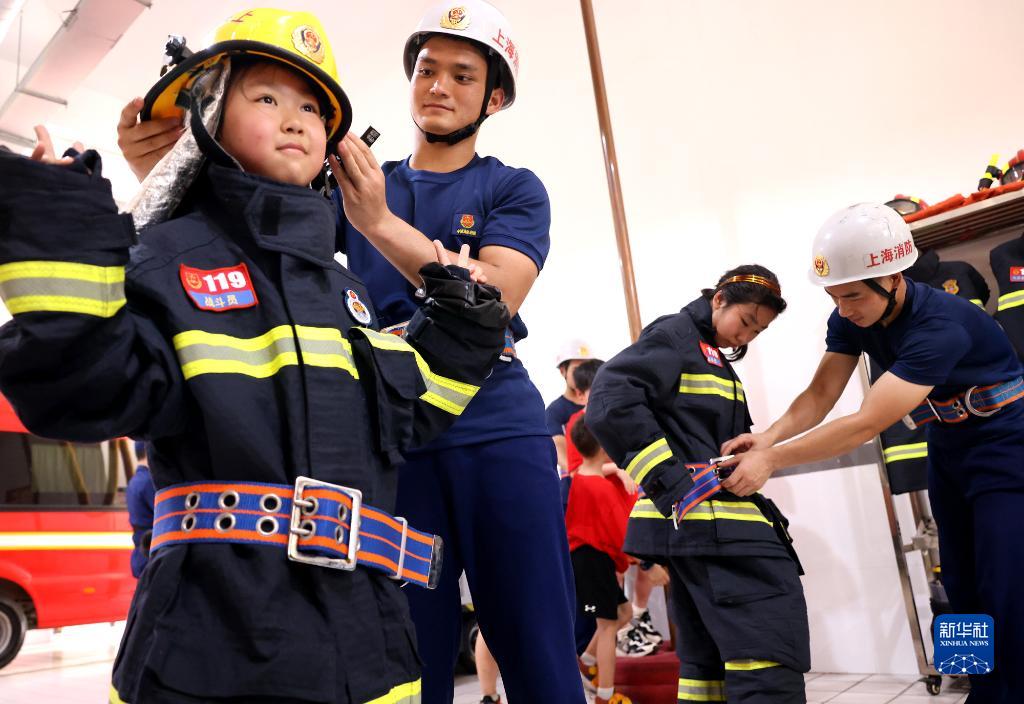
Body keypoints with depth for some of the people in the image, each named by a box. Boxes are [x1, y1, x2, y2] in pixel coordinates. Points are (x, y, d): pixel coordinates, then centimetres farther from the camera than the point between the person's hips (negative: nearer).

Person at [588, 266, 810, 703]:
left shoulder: (715, 359, 23)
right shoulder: (675, 335, -6)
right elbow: (610, 403, -20)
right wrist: (671, 485, -21)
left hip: (704, 523, 10)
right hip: (705, 519, -10)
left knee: (710, 659, 14)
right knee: (772, 655, -13)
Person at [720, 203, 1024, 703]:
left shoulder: (940, 327, -35)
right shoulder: (851, 318, -12)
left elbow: (867, 424, -39)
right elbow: (820, 394, -14)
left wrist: (771, 461, -39)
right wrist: (768, 437, -33)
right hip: (947, 450, 7)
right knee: (962, 588, 10)